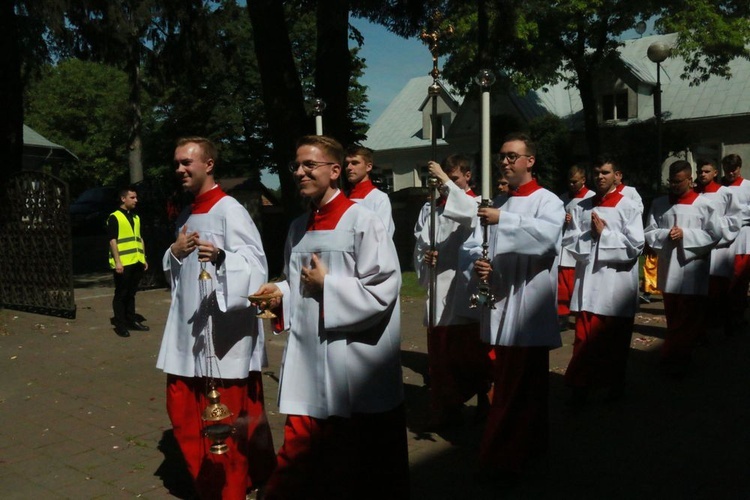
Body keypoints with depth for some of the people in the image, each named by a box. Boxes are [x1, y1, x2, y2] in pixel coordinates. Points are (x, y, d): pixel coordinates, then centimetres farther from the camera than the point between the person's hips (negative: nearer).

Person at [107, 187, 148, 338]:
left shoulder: (136, 217, 17)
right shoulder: (114, 217, -5)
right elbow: (112, 241, -10)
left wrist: (144, 258, 16)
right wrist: (117, 261, -16)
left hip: (136, 262, 7)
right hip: (123, 263, -6)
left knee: (131, 293, 14)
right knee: (121, 294, 1)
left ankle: (131, 321, 23)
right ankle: (120, 325, 8)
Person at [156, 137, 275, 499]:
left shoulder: (229, 210, -11)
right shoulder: (186, 215, 14)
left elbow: (255, 263, -20)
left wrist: (221, 256, -38)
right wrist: (175, 252, 0)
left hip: (224, 330, -9)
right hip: (188, 328, 9)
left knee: (229, 418, 0)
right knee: (183, 412, 15)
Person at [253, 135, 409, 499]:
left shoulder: (361, 220, -10)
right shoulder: (298, 228, 12)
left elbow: (384, 290, -15)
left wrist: (327, 285, -13)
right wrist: (280, 294, 2)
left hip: (355, 365, -6)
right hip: (307, 363, 6)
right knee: (298, 460, 11)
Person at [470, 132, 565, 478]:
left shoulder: (547, 201, -3)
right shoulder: (498, 203, 15)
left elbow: (549, 233, -24)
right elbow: (476, 243, 7)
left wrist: (504, 220, -28)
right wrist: (477, 263, -14)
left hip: (529, 306, -6)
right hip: (500, 305, 6)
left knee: (518, 386, -3)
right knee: (513, 382, 15)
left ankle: (506, 456, 3)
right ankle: (531, 444, 31)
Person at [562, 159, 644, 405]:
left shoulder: (629, 207, -1)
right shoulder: (581, 208, 9)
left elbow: (635, 246, -9)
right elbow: (569, 242, 3)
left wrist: (604, 234, -10)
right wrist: (590, 236, -13)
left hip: (617, 285, -2)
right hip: (587, 282, 2)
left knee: (615, 340, 10)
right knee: (585, 338, 1)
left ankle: (615, 385, 27)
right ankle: (581, 385, 9)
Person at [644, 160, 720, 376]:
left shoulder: (703, 205, -5)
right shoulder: (659, 204, 4)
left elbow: (714, 235, -7)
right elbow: (648, 233, 3)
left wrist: (685, 235, -15)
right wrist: (666, 235, -16)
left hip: (692, 271, -3)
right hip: (669, 269, 3)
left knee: (688, 320, 1)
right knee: (673, 318, 15)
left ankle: (673, 360, 8)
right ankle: (677, 358, 31)